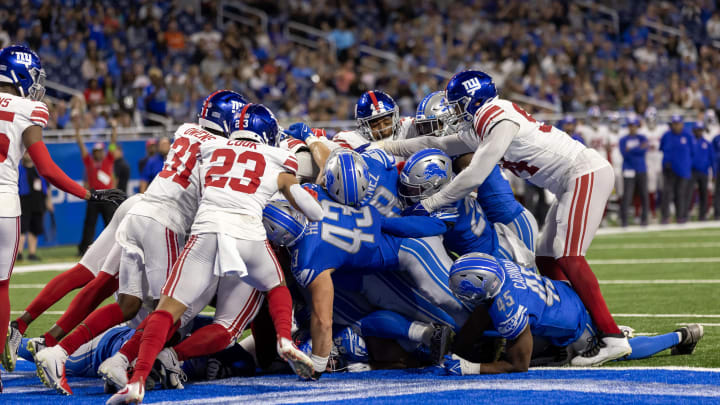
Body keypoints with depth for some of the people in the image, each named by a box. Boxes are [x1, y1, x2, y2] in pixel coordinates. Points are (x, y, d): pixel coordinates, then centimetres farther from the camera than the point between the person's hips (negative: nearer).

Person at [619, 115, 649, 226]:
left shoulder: (642, 138, 11)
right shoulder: (623, 140, 7)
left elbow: (644, 150, -8)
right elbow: (624, 153, -9)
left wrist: (631, 150, -15)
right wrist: (638, 148, -14)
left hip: (641, 170, 2)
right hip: (628, 170, -2)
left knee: (644, 195, 1)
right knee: (627, 195, -10)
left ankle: (644, 218, 11)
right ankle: (624, 220, -8)